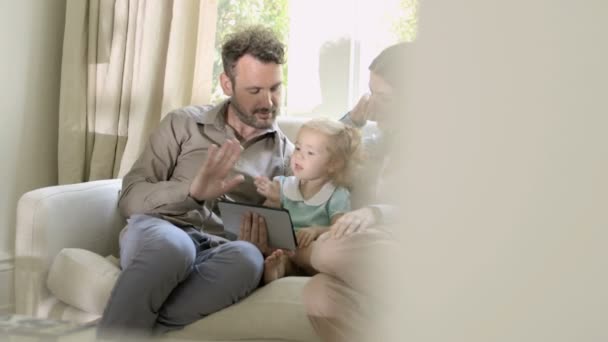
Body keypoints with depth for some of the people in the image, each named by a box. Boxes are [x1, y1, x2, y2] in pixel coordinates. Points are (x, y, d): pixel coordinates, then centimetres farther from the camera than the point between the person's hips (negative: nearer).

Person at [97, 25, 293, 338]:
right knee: (172, 244, -41)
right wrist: (192, 192, -16)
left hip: (221, 255, 2)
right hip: (160, 236, -1)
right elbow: (130, 197, 4)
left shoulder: (285, 153, 18)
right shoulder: (183, 124, 12)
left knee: (248, 256, -38)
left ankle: (130, 329, -36)